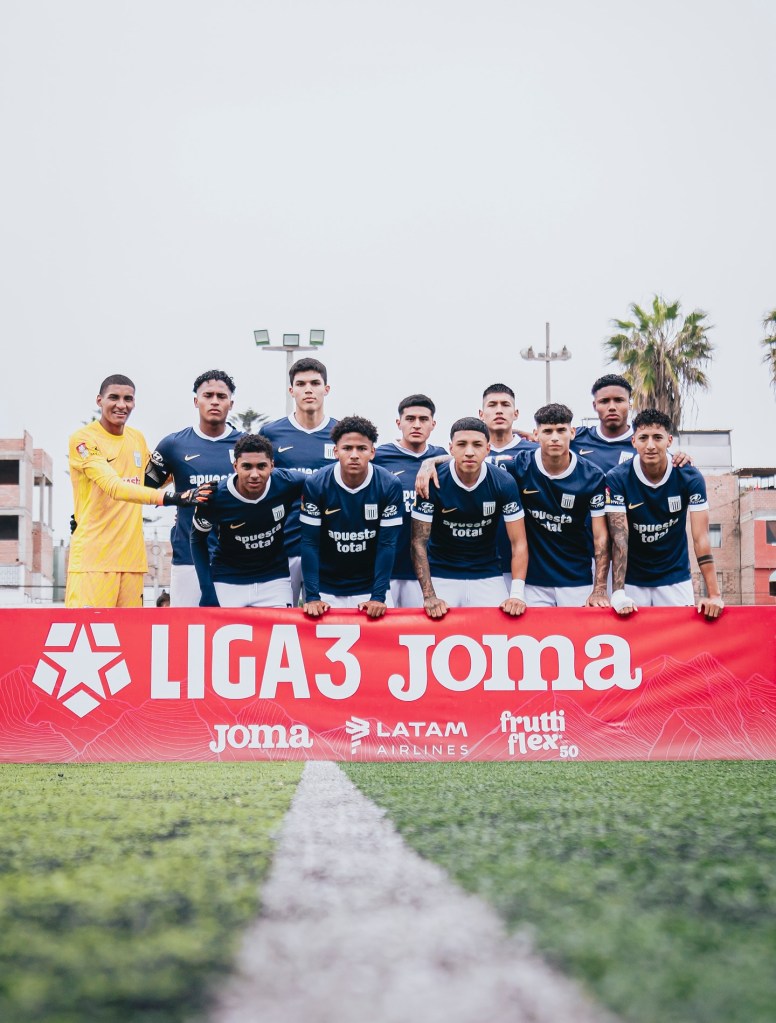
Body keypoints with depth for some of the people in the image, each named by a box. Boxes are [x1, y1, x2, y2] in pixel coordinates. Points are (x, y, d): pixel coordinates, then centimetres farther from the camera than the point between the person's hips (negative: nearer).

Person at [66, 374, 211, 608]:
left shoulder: (138, 438, 14)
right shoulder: (83, 439, -8)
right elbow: (114, 487, -22)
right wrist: (168, 498, -33)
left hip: (132, 558, 6)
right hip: (92, 558, -6)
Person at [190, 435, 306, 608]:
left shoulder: (287, 484, -18)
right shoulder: (215, 497, -18)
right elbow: (197, 539, -2)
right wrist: (207, 593, -8)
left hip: (274, 579, 1)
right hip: (227, 583, -1)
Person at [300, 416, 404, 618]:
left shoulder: (389, 486, -13)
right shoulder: (315, 485, -13)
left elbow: (387, 544, -10)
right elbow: (310, 543, -10)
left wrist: (379, 597, -15)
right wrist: (312, 597, -15)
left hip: (370, 587, 0)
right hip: (326, 590, 0)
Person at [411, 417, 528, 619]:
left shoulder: (504, 484, -10)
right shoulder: (432, 482, -14)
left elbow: (518, 543, -8)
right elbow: (419, 542, -11)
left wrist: (517, 593, -21)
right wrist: (429, 596, -21)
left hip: (488, 577, 1)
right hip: (441, 577, -1)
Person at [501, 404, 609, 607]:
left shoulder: (592, 476, -7)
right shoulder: (520, 467, -7)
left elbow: (601, 537, -6)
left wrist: (600, 590, -13)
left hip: (577, 580, 0)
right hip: (532, 580, 0)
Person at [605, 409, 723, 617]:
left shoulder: (690, 478, -11)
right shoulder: (617, 478, -14)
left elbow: (701, 538, -14)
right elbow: (619, 538, -18)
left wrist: (714, 595, -21)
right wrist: (618, 593, -27)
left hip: (676, 578, 1)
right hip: (632, 581, -1)